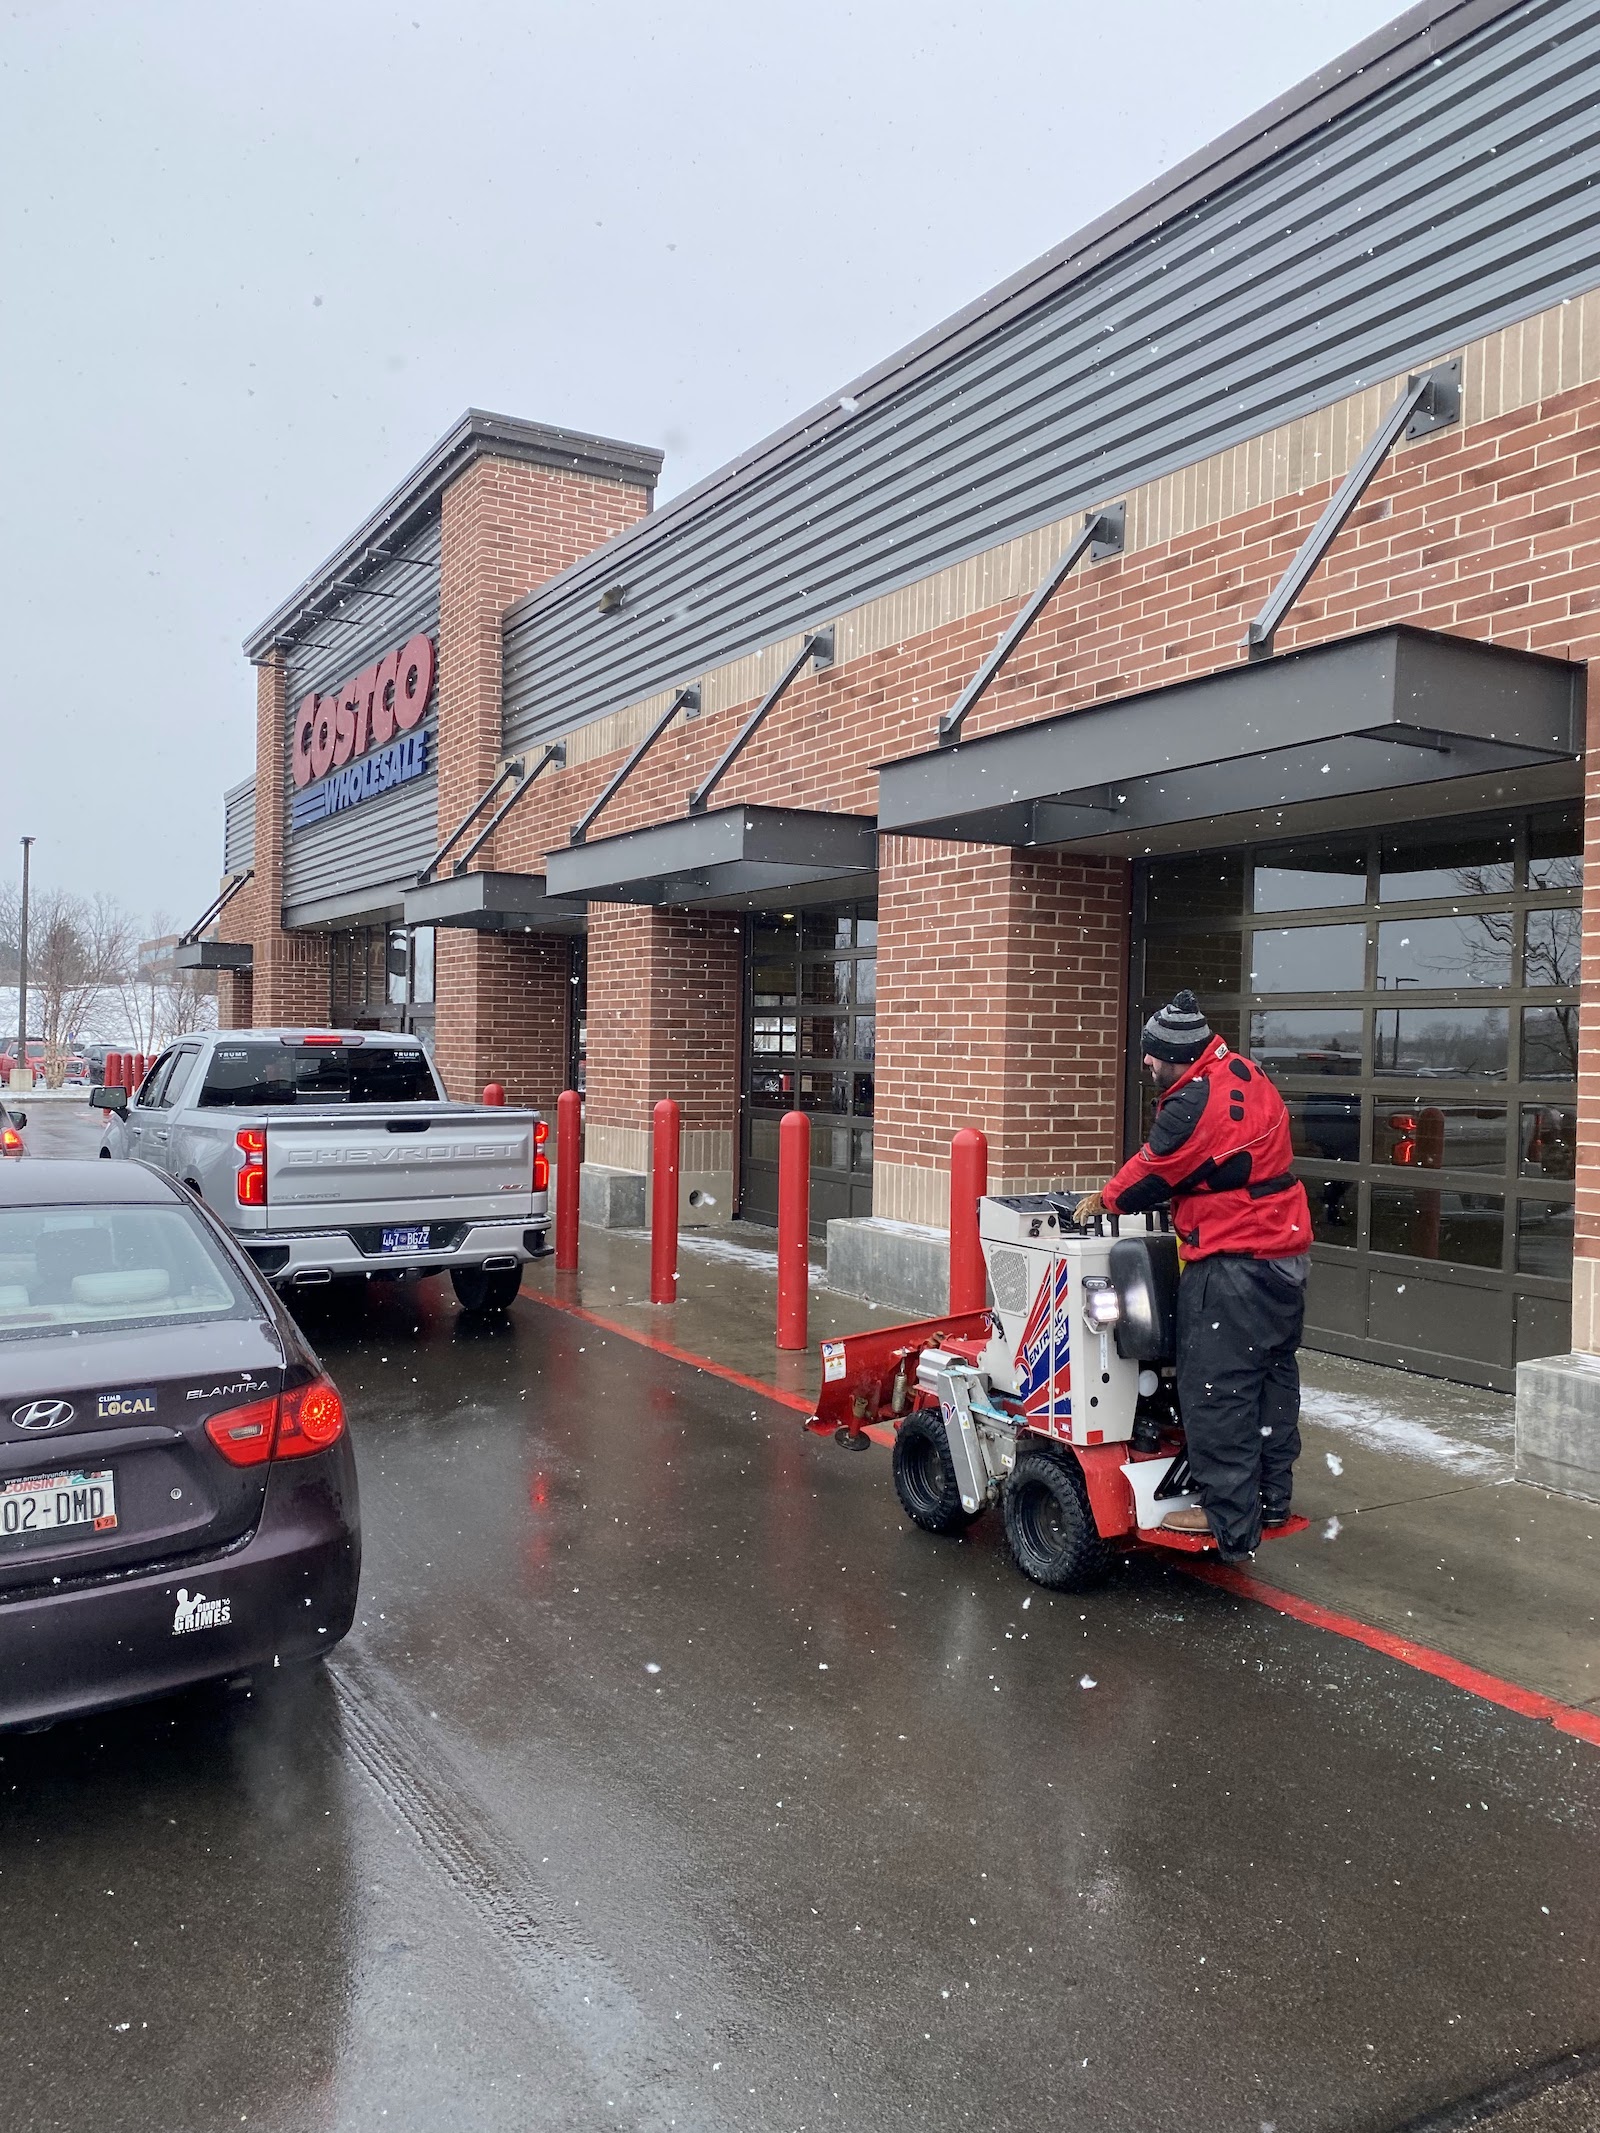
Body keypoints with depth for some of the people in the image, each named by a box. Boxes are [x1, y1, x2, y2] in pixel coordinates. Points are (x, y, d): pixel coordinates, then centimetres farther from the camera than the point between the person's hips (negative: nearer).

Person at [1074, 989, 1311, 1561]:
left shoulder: (1194, 1105, -21)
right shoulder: (1247, 1078, 10)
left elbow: (1153, 1172, -9)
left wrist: (1104, 1200, 9)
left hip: (1233, 1266, -10)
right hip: (1286, 1255, 11)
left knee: (1216, 1391, -3)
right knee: (1273, 1375, 18)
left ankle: (1228, 1524, 2)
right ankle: (1272, 1497, 30)